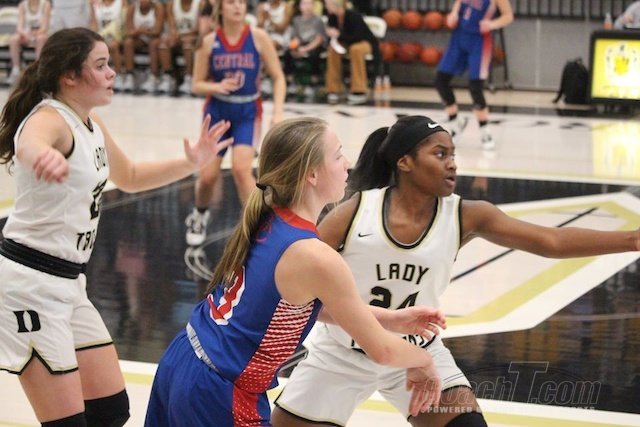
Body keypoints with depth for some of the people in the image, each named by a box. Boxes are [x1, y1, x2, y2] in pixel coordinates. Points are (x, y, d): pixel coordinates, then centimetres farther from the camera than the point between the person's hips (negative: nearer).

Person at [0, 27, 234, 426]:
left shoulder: (91, 123, 9)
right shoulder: (50, 119, -18)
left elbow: (129, 177, 28)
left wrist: (190, 163, 13)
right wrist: (43, 155, -69)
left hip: (69, 281, 9)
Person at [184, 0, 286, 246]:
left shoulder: (258, 37, -8)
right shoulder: (209, 42, -5)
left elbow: (278, 78, -3)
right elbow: (197, 85, 0)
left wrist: (278, 112, -15)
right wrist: (217, 87, -21)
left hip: (247, 112, -1)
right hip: (217, 111, 2)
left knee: (241, 168, -21)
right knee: (208, 175, 3)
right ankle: (199, 215, 35)